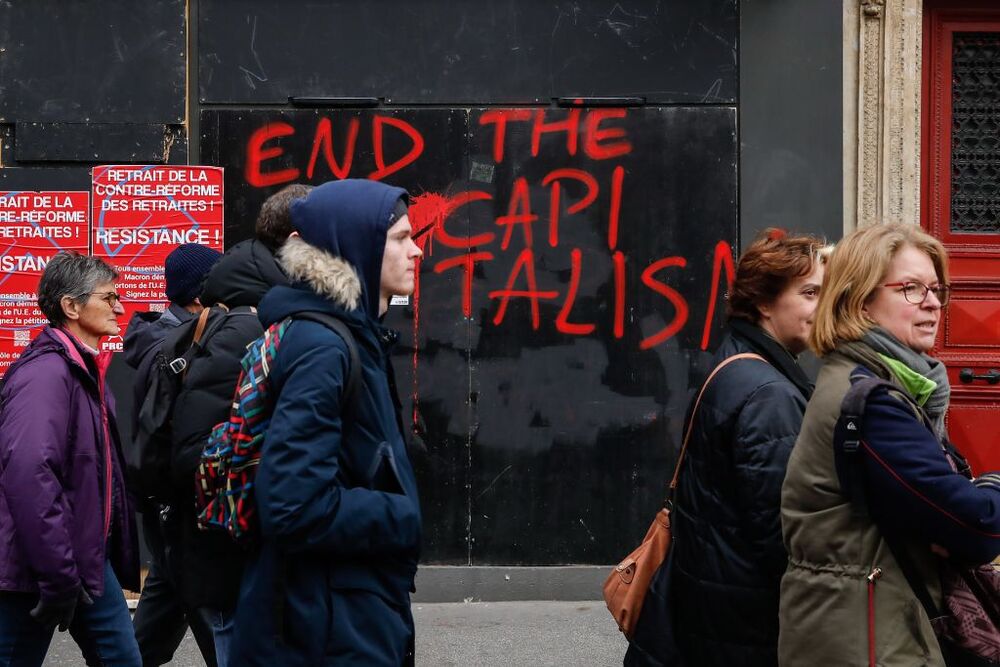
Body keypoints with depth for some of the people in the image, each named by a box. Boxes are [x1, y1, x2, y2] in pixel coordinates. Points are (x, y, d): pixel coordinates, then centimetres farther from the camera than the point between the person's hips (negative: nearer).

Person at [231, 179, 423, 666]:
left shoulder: (355, 336, 9)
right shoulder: (322, 348, -20)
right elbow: (296, 507, -28)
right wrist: (404, 520, -15)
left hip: (358, 612, 9)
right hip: (328, 627, -9)